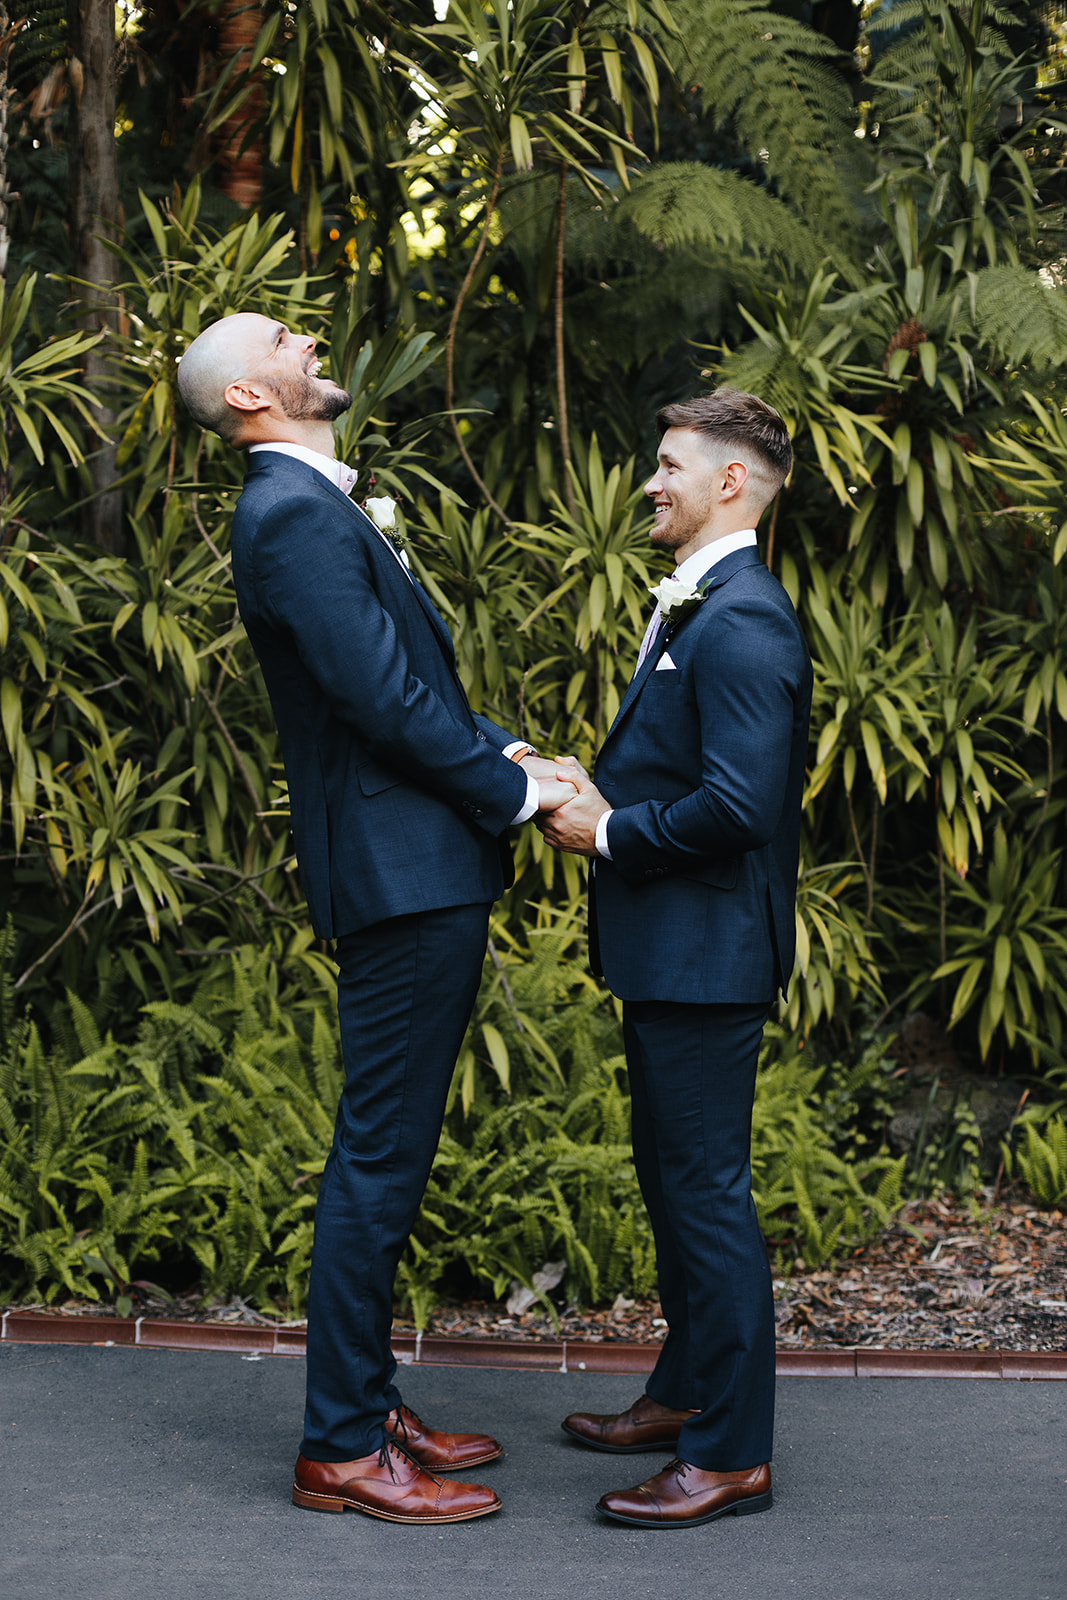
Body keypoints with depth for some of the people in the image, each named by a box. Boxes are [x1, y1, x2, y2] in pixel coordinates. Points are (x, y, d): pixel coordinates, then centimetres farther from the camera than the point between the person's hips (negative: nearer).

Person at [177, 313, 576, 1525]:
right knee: (378, 1163, -5)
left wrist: (503, 753, 7)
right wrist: (515, 790, -10)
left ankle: (366, 1409, 25)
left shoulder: (315, 506, 18)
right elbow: (383, 699, -21)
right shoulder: (293, 516, -15)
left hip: (417, 874, 11)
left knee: (383, 1157, 15)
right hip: (401, 876, -11)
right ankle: (339, 1450, 3)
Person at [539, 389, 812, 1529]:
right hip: (667, 952, 11)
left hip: (707, 955, -11)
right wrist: (596, 791, 4)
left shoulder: (743, 623, -19)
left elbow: (737, 805, -26)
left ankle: (732, 1455, 4)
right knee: (669, 1178, 20)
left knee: (707, 1190, -4)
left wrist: (610, 832, -15)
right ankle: (686, 1393, 34)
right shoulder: (692, 608, 14)